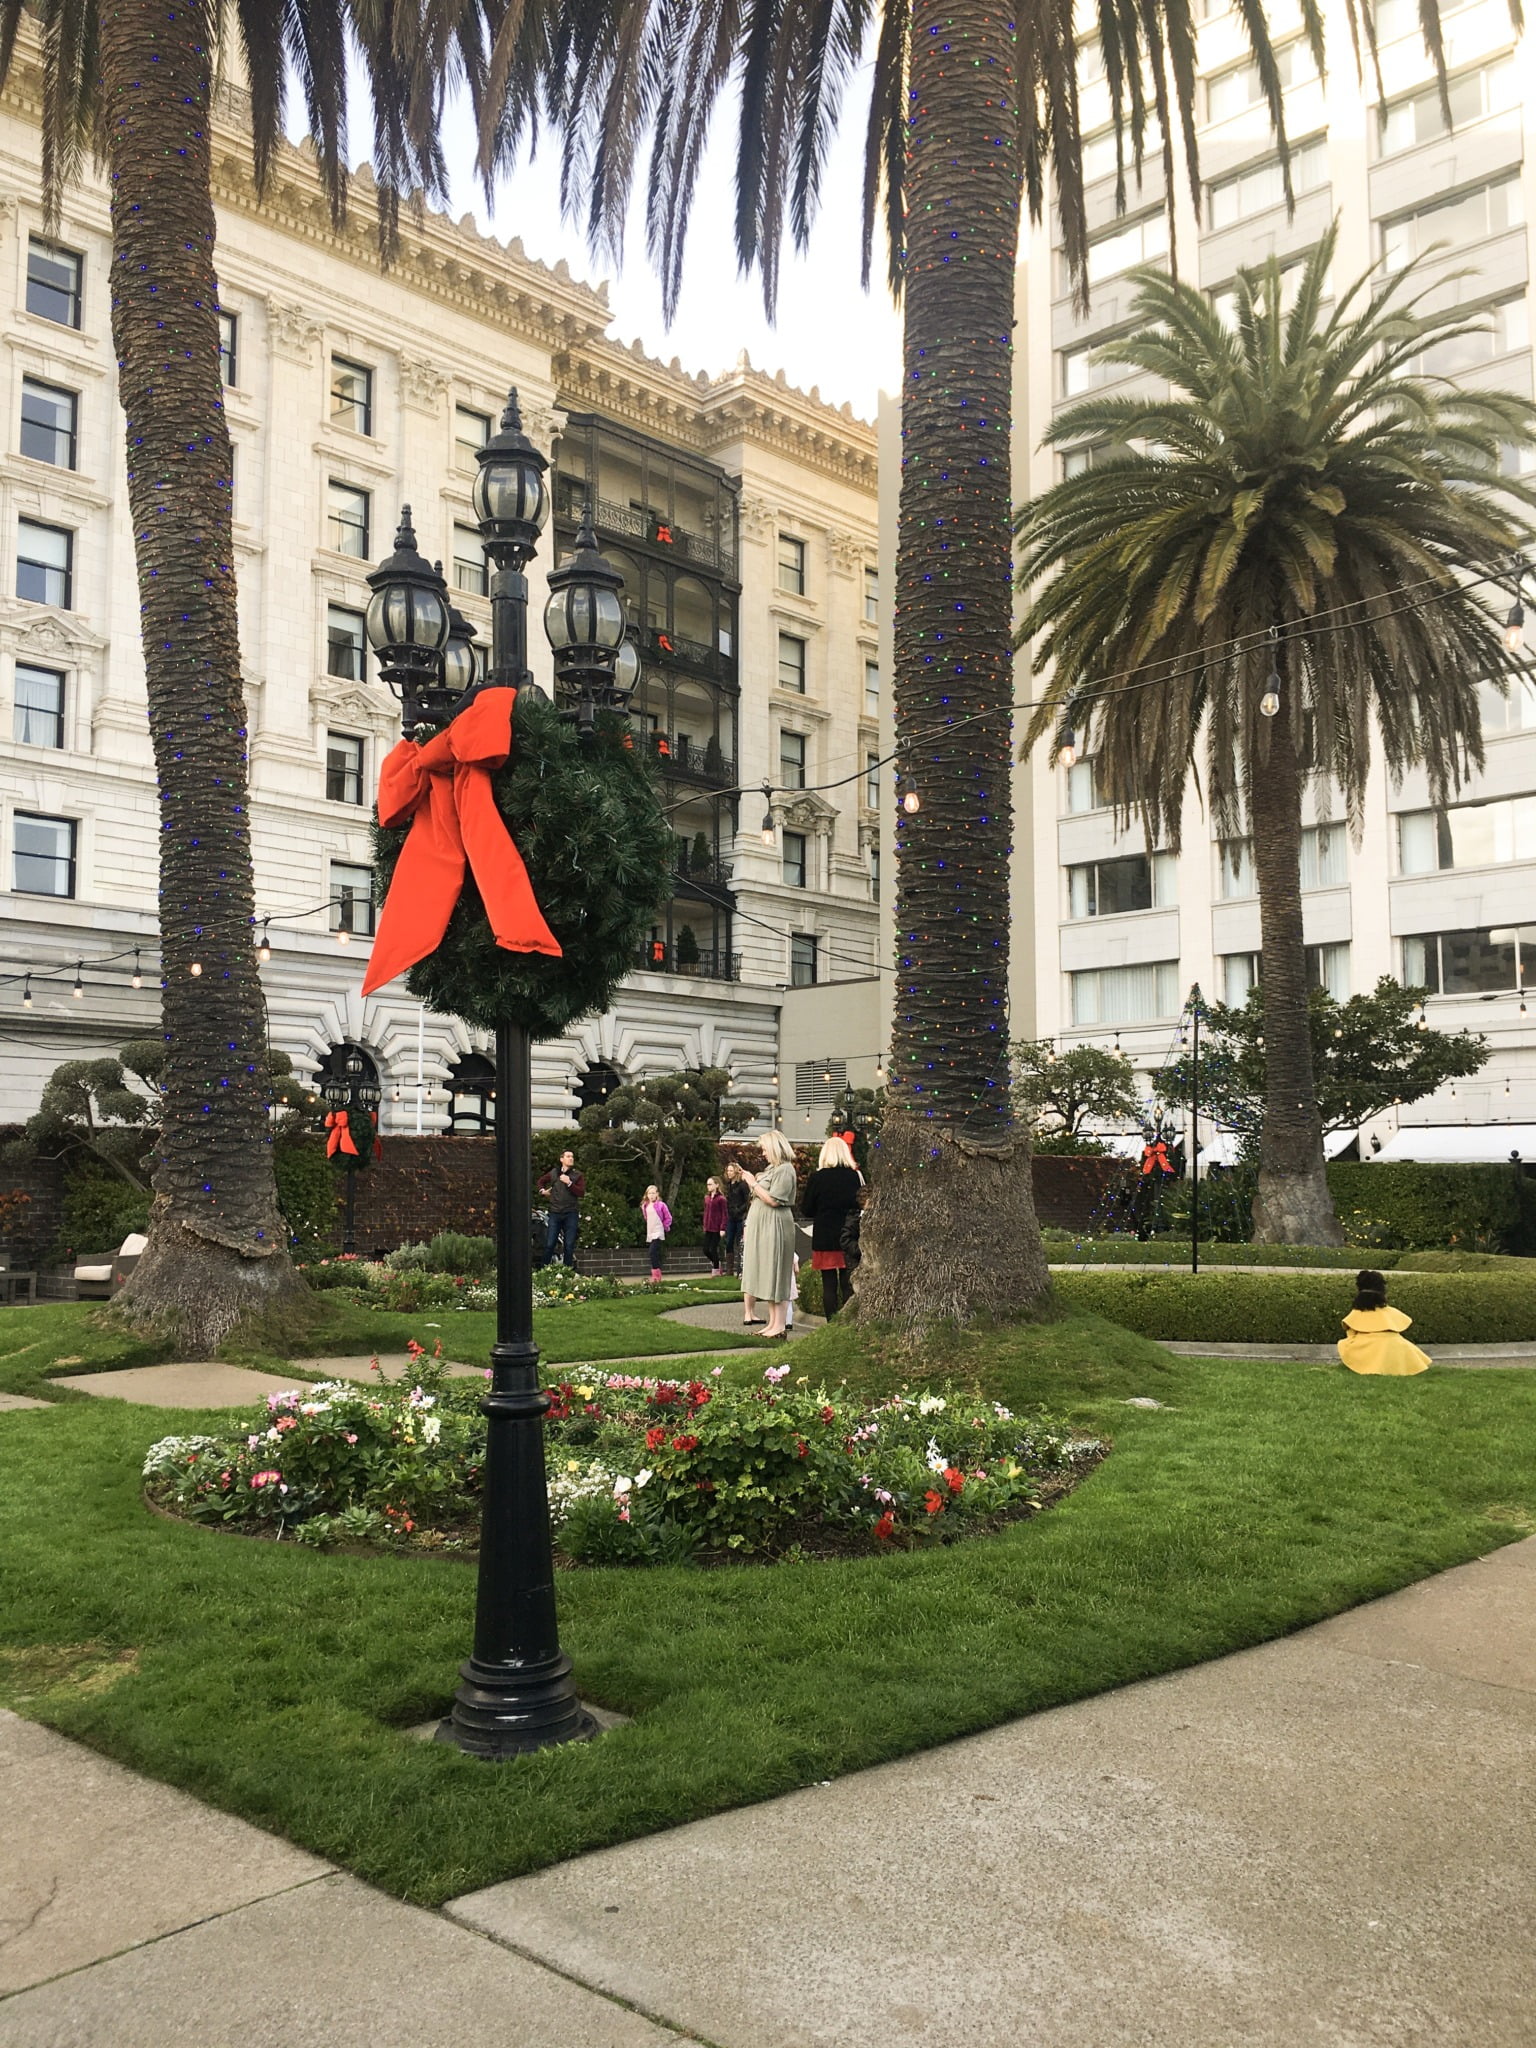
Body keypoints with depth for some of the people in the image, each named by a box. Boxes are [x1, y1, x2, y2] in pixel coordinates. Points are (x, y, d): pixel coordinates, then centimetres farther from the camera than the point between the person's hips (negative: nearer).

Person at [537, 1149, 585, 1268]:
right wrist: (542, 1190, 12)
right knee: (549, 1244, 0)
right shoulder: (553, 1173, 9)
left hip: (571, 1214, -1)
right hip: (555, 1213, 1)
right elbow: (541, 1181, 28)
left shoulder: (578, 1175, 3)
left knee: (569, 1246, 0)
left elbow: (581, 1192, -10)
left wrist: (569, 1183, -18)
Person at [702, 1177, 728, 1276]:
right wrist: (704, 1226, 13)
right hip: (708, 1228, 6)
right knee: (706, 1250, 5)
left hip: (716, 1229, -6)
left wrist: (723, 1228, -15)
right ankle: (715, 1262, 31)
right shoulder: (707, 1198, 8)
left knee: (713, 1249, 0)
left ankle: (716, 1271, 15)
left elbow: (725, 1214, -11)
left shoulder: (721, 1198, -11)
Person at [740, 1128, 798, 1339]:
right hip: (761, 1227, 10)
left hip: (775, 1227, -10)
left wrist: (754, 1184, -11)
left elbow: (773, 1200, -19)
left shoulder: (785, 1170, -12)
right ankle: (772, 1322, 11)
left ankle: (780, 1325, -7)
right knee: (767, 1275, 8)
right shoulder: (771, 1169, 17)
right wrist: (752, 1182, 8)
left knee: (776, 1274, -8)